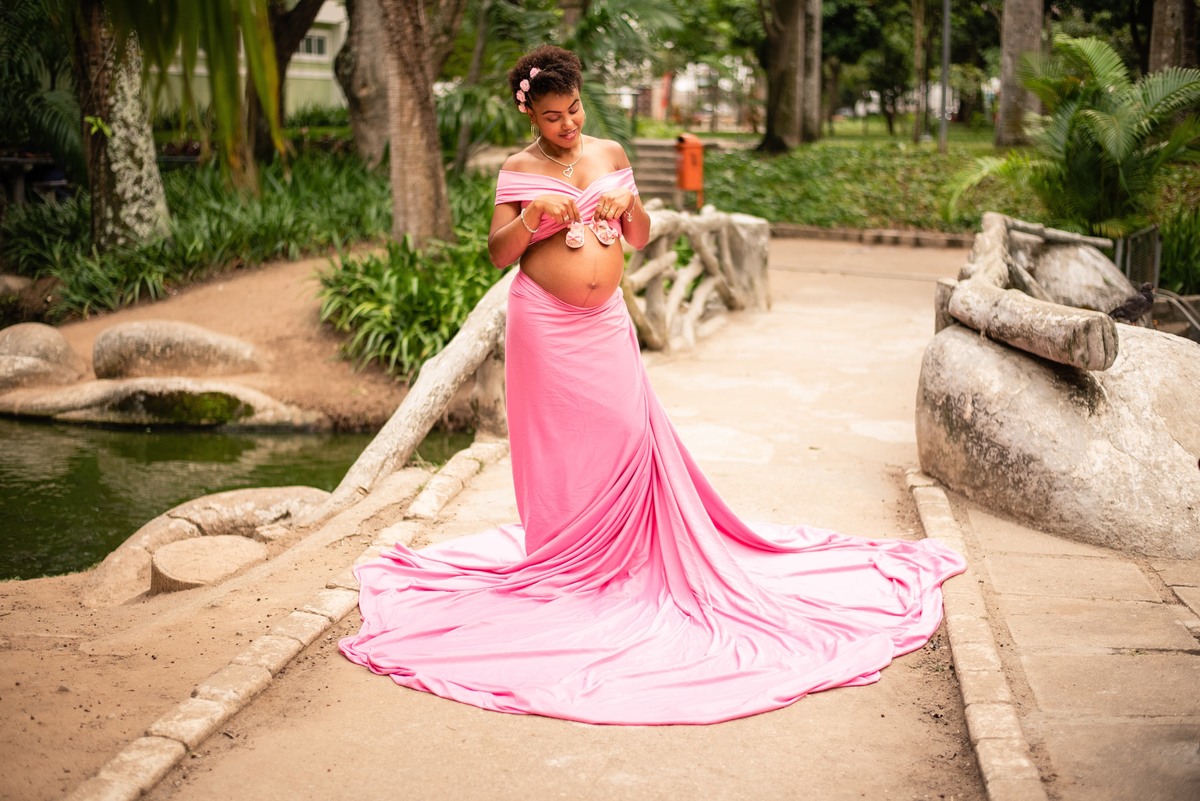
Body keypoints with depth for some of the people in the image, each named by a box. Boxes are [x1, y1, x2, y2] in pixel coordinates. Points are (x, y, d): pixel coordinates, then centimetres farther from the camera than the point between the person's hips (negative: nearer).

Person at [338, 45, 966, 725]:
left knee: (625, 433, -2)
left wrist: (630, 203, -8)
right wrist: (532, 215, -20)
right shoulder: (520, 171, 0)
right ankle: (558, 559, 17)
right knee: (556, 442, 1)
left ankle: (622, 553, 13)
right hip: (545, 324, -3)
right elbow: (500, 253, -3)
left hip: (606, 321, 3)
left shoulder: (610, 154, 10)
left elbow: (641, 238, 13)